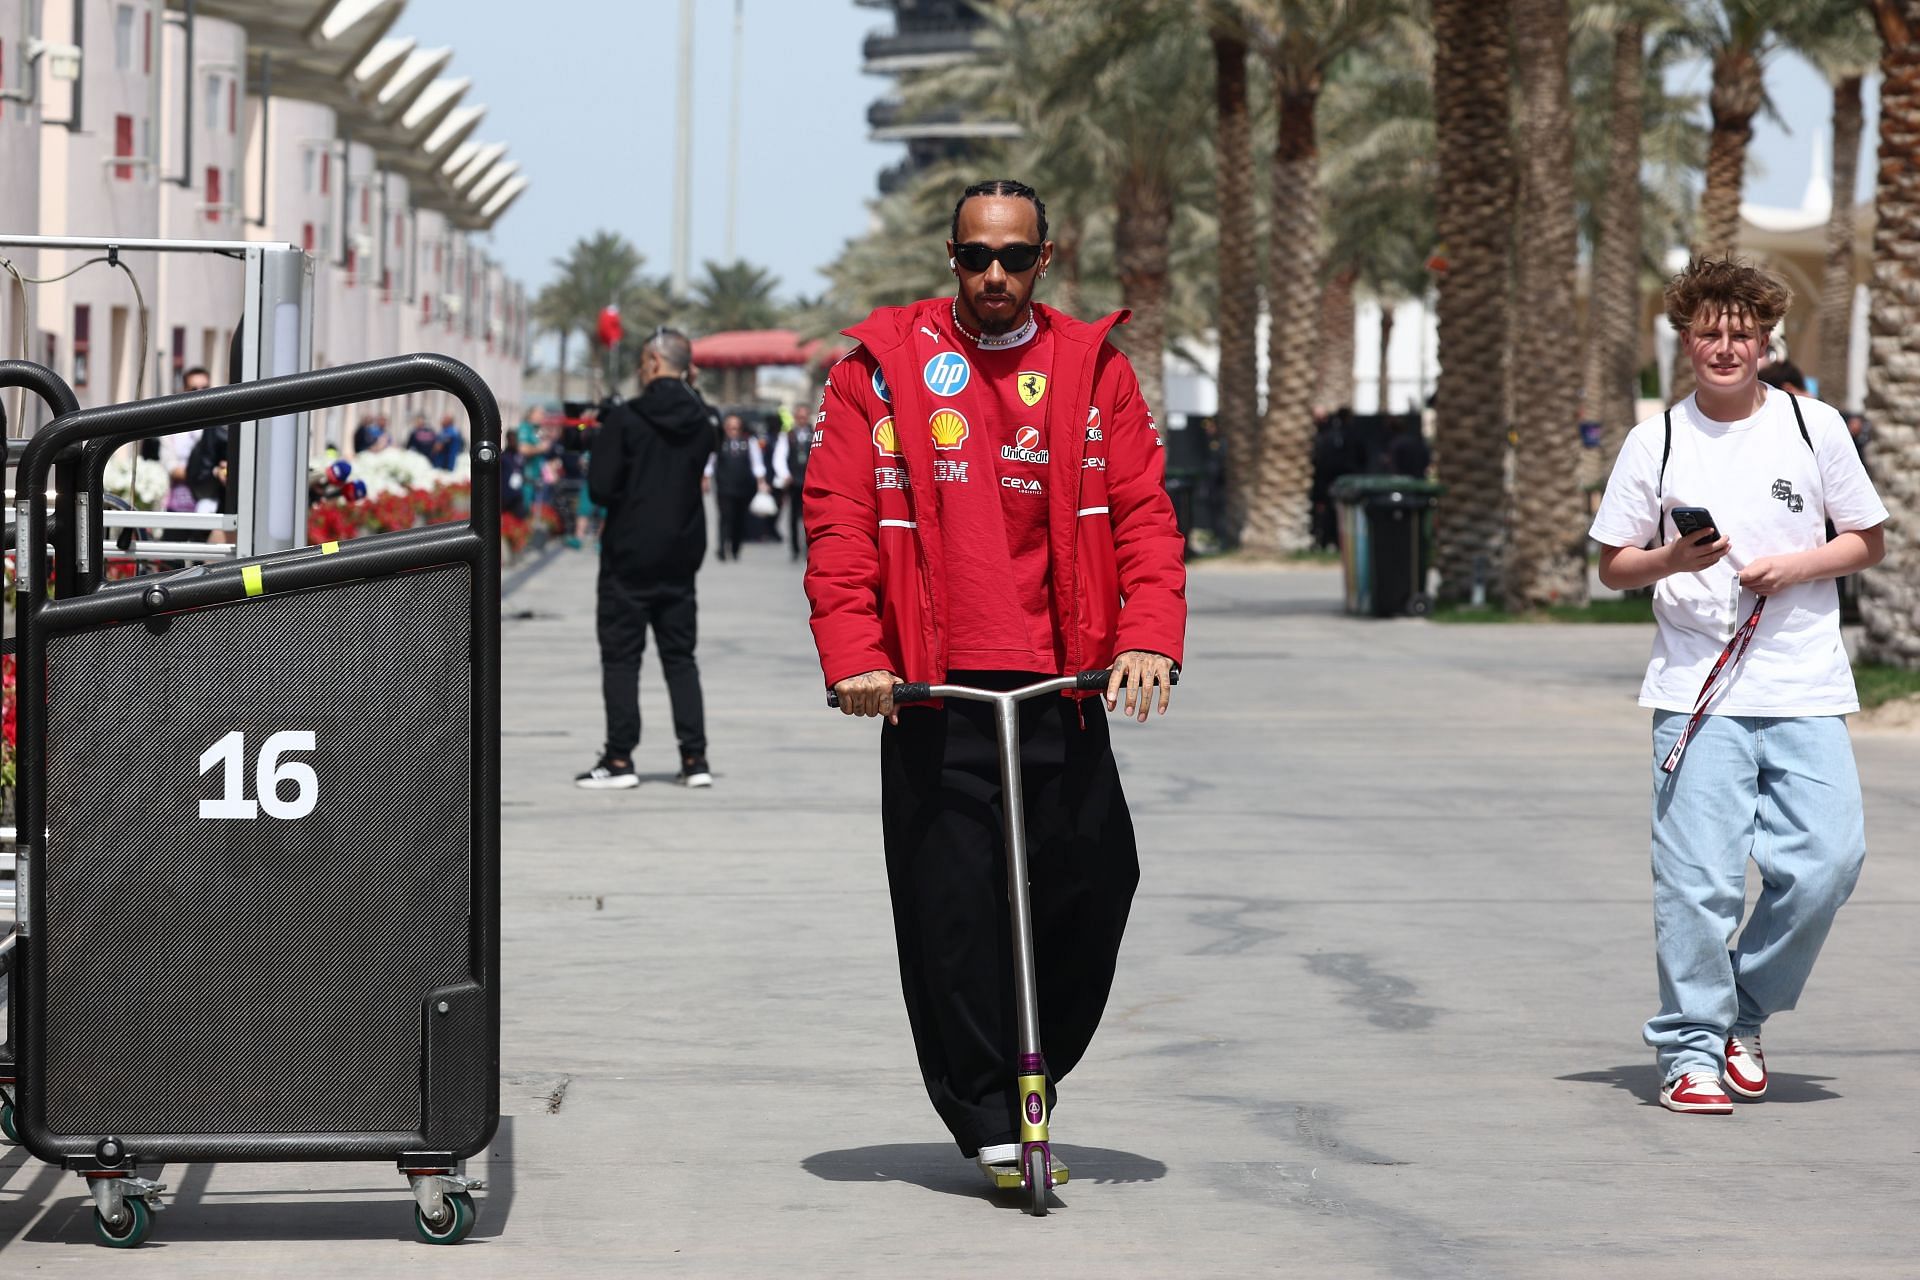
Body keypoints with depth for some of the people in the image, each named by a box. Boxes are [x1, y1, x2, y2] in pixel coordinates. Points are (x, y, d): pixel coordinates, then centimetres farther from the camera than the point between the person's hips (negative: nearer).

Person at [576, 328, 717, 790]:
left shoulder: (625, 419, -14)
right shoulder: (700, 423, 2)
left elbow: (601, 487, -15)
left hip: (629, 557, -5)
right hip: (681, 557, 5)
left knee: (621, 657, 2)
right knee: (680, 657, 11)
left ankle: (619, 760, 0)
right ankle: (694, 758, 6)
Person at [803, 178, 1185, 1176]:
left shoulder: (1092, 367, 10)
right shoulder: (884, 365, 5)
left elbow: (1142, 511, 5)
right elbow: (838, 520, 0)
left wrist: (1149, 637, -11)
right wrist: (854, 655, -12)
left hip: (1063, 686, 2)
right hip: (933, 691, -2)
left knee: (1094, 886, -1)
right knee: (950, 907, -4)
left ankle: (1031, 1078, 20)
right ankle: (986, 1120, 6)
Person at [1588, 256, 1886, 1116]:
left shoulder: (1813, 426, 6)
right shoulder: (1655, 441, 5)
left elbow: (1869, 542, 11)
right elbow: (1613, 565, 9)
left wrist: (1796, 565, -7)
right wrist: (1674, 559, -12)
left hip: (1806, 689, 1)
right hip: (1697, 688, -1)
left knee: (1828, 860, -8)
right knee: (1696, 876, -8)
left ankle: (1743, 1016, 13)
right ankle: (1690, 1051, 3)